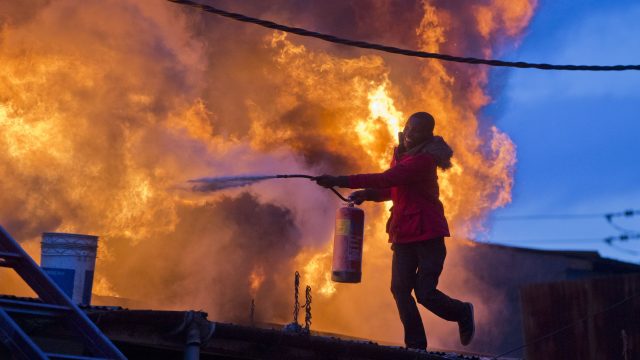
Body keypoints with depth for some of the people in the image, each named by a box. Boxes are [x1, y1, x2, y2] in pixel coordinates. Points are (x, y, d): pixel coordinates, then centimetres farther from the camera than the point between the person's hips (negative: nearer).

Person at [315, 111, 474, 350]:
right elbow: (391, 188, 18)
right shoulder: (401, 154, 8)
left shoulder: (423, 160, -20)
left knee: (425, 293, -9)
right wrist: (367, 194, -3)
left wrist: (339, 181, -33)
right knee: (400, 289, 0)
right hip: (404, 234, 8)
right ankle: (416, 346, 9)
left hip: (428, 234, -8)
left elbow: (385, 179, -30)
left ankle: (462, 313, 22)